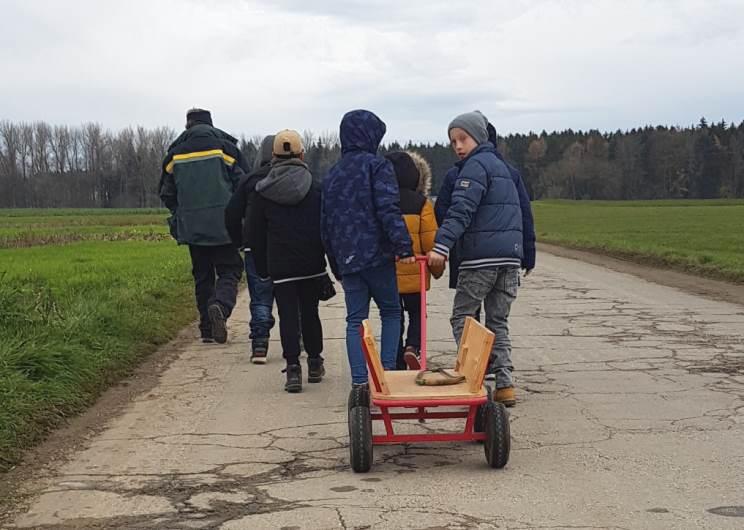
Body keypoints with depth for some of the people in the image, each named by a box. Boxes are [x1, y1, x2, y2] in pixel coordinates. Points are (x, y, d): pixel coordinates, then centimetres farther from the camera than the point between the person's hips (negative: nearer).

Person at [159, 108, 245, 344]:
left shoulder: (175, 153, 6)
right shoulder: (225, 147, -2)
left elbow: (167, 194, 10)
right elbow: (243, 185, -3)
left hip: (191, 226, 3)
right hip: (223, 225, -3)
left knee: (202, 276, 12)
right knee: (230, 270, 3)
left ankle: (207, 329, 10)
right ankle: (221, 306, -26)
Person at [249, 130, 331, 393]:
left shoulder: (263, 192, 0)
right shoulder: (316, 189, -1)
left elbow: (255, 233, 4)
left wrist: (262, 267, 12)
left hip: (280, 265, -1)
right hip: (312, 263, 1)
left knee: (288, 315, 1)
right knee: (310, 312, 14)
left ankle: (293, 368, -8)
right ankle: (315, 363, 22)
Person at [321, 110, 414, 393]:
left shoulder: (331, 174, 15)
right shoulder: (377, 165, -4)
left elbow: (325, 223, 17)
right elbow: (388, 209, -17)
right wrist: (403, 246, -20)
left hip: (346, 258, 5)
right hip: (377, 254, -4)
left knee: (355, 319, 6)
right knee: (391, 311, 11)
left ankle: (359, 382, 0)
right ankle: (387, 371, 1)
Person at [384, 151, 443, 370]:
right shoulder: (421, 203, -8)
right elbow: (430, 241, -9)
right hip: (414, 273, -2)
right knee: (416, 313, 16)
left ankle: (397, 368, 13)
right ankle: (413, 347, -11)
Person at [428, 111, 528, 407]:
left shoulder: (476, 166, -6)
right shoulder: (500, 166, 23)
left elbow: (461, 210, -20)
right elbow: (521, 211, 27)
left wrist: (442, 245, -27)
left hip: (480, 256, -8)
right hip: (511, 255, 8)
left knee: (462, 318, 4)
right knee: (498, 321, 12)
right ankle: (504, 384, 5)